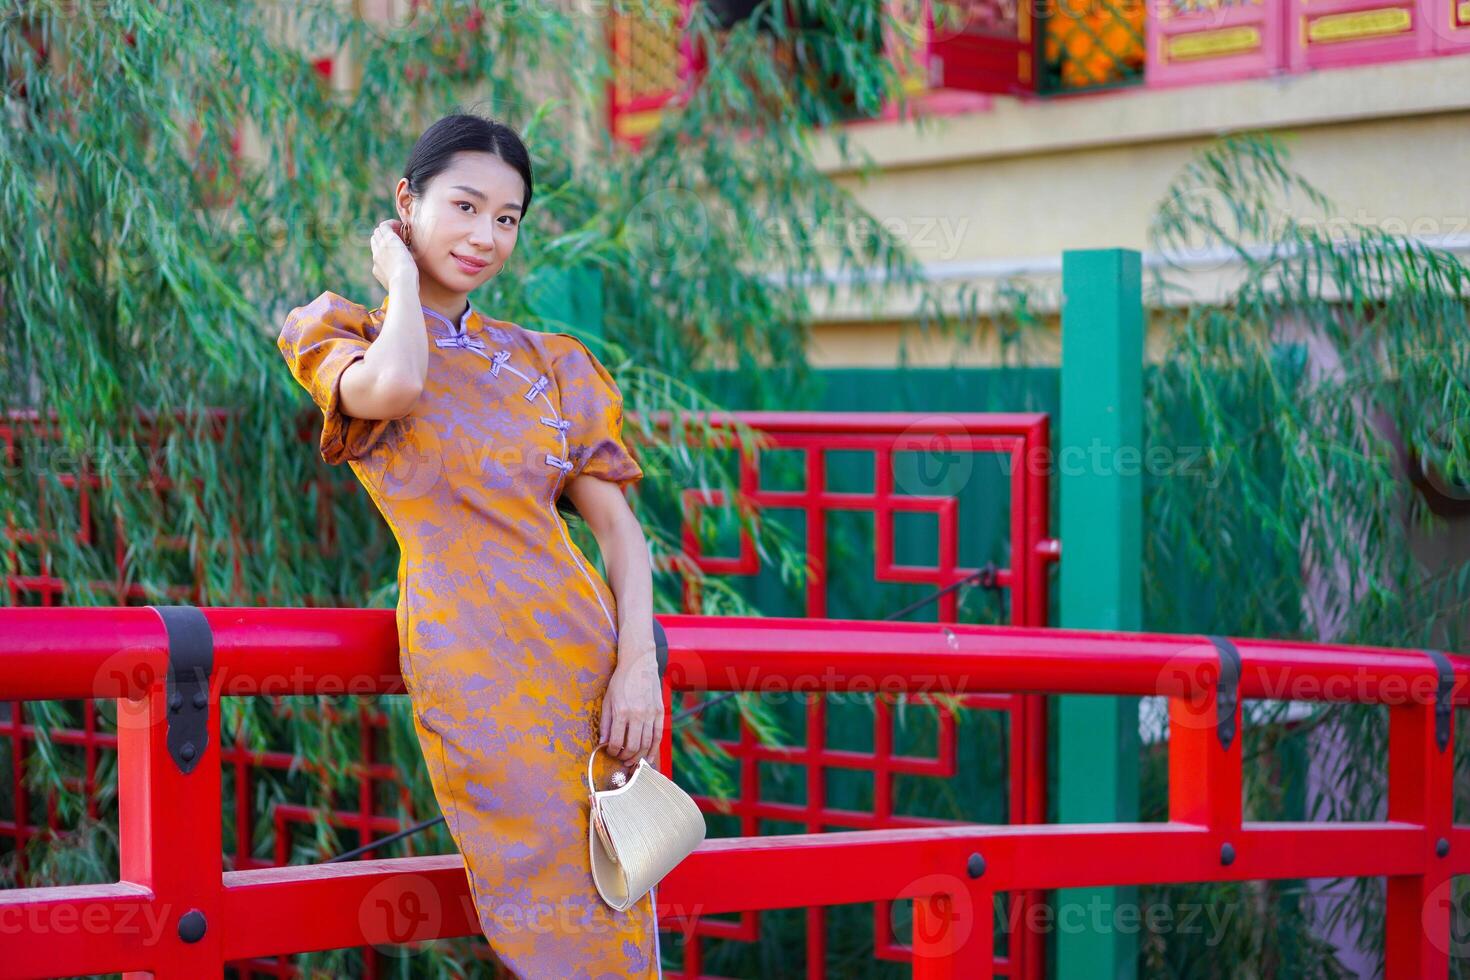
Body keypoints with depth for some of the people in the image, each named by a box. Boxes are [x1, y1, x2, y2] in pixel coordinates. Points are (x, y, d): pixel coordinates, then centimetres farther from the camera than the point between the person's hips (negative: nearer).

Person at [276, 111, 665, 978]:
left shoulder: (546, 363, 16)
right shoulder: (345, 339, 6)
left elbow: (618, 525, 10)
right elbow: (392, 386, -20)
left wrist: (639, 665, -6)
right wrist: (402, 277, -1)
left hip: (586, 647, 4)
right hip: (470, 662, -4)